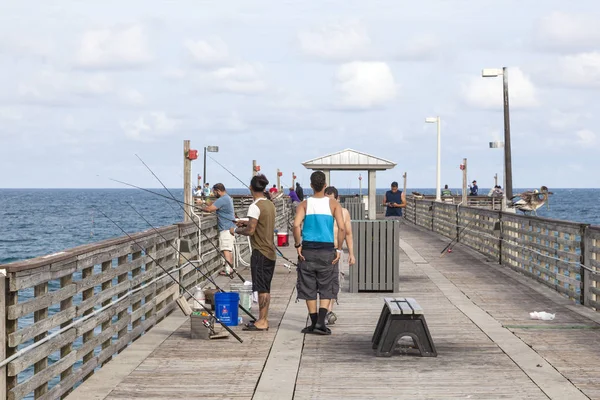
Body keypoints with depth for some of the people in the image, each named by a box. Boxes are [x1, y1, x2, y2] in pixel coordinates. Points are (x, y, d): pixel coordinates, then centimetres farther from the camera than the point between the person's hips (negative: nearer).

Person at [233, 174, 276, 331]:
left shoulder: (255, 207, -15)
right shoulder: (270, 205, 11)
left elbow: (250, 231, -18)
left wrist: (236, 230, -1)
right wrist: (247, 223, 20)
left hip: (260, 253, -8)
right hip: (270, 252, 8)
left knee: (262, 288, -6)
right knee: (265, 288, 13)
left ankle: (262, 322, -4)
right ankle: (264, 319, 18)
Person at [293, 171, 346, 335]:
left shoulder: (304, 205, 1)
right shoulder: (333, 204, 1)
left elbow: (296, 225, -15)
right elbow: (341, 228, -10)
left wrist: (297, 245, -6)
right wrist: (339, 249, -2)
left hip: (308, 249, 0)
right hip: (327, 250, 0)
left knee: (309, 288, 10)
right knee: (326, 289, 7)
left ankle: (314, 323, 12)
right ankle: (321, 323, -8)